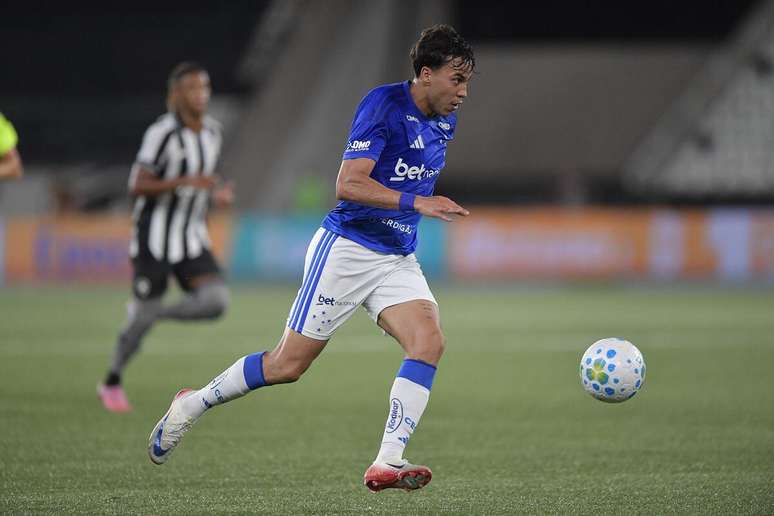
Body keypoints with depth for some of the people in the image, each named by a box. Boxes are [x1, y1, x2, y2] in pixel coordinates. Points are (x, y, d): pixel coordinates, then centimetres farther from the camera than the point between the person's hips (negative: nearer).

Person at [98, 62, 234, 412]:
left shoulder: (212, 131, 6)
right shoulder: (162, 133, -16)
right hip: (154, 239, -6)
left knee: (216, 302, -16)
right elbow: (137, 187, -19)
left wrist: (216, 194, 2)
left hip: (191, 239, 6)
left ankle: (147, 312, 9)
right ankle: (112, 383, 26)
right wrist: (187, 181, -28)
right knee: (142, 320, 1)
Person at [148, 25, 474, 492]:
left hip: (398, 259, 7)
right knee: (289, 363, -1)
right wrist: (416, 201, -33)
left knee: (429, 341, -19)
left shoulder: (445, 120, 6)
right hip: (346, 248, -6)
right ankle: (191, 405, 21)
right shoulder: (383, 104, -18)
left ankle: (388, 463, -21)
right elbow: (348, 184, -26)